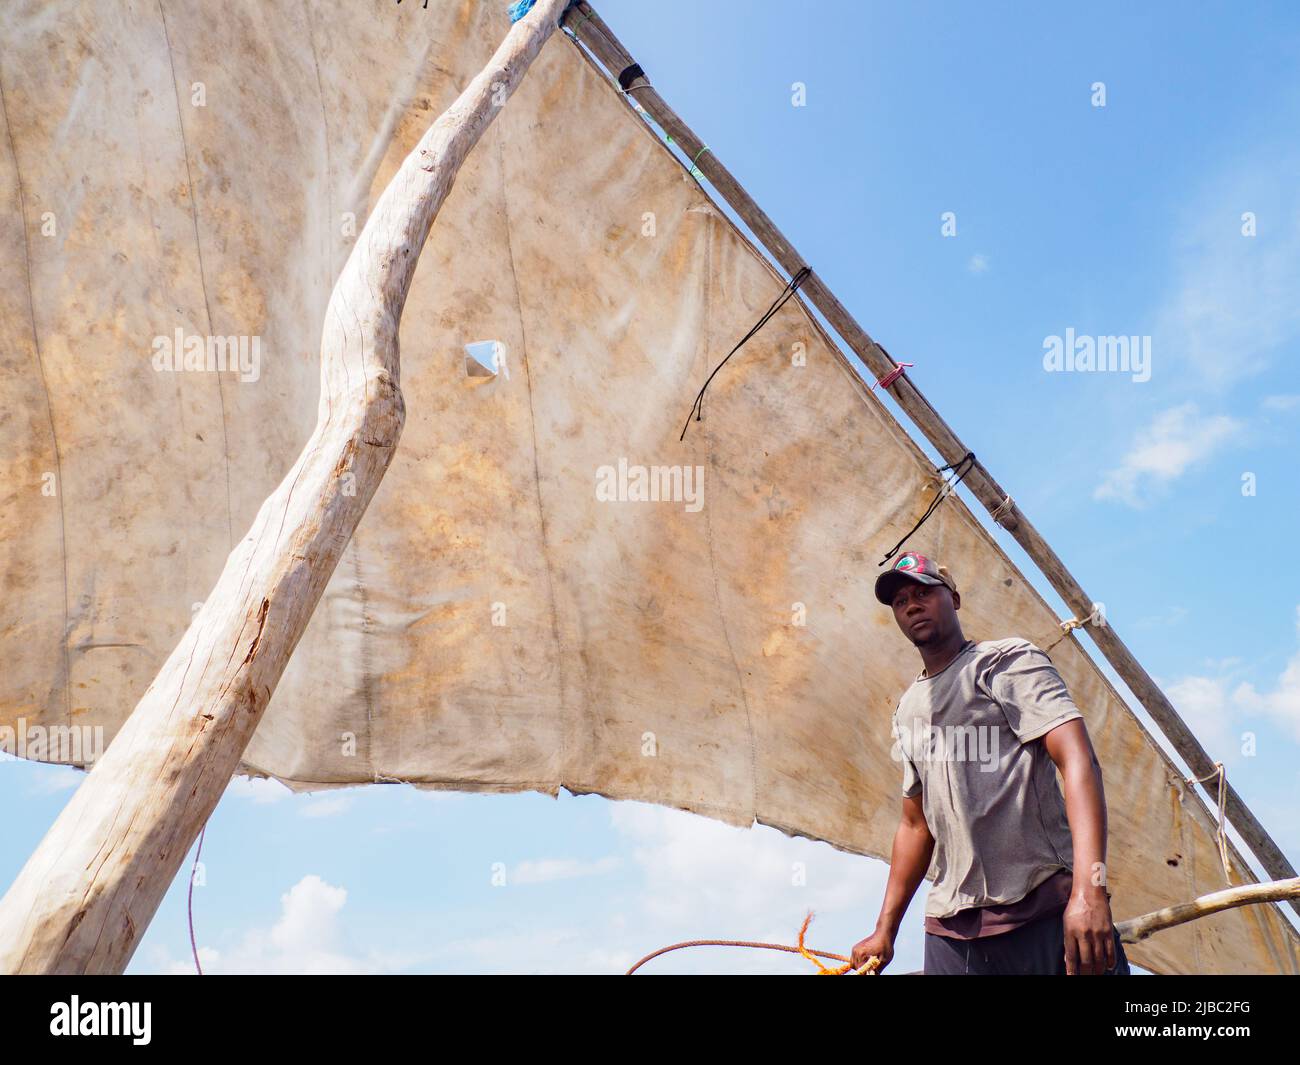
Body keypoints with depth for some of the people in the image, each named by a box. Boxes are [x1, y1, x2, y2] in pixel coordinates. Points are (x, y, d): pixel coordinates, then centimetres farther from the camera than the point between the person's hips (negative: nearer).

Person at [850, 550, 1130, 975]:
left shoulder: (1005, 661, -2)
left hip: (1045, 914, -6)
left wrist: (1089, 887, -28)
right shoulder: (907, 709, 18)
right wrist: (885, 930, 21)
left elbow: (1078, 759, -16)